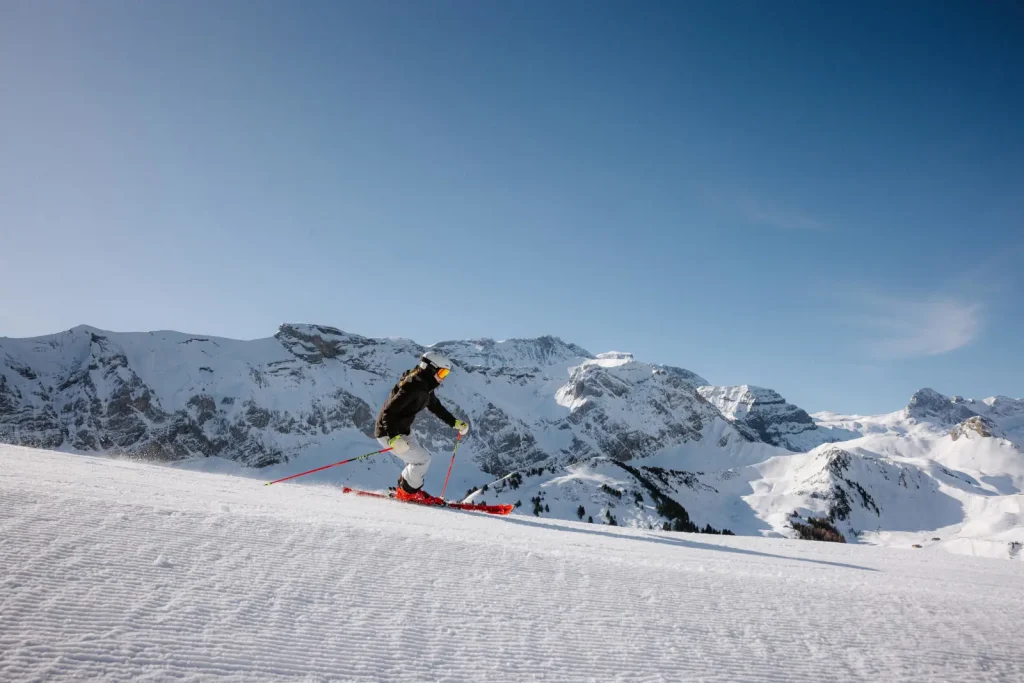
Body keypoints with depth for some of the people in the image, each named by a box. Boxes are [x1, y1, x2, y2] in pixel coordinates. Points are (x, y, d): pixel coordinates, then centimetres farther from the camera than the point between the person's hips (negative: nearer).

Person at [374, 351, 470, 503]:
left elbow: (436, 407, 21)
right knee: (422, 459, -11)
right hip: (388, 433, -10)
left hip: (403, 431, 10)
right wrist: (394, 438, -40)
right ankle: (407, 492, 6)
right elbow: (388, 411, -32)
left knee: (422, 458, 12)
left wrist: (455, 423, 16)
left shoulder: (425, 387, 4)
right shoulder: (413, 386, -27)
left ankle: (405, 489, 24)